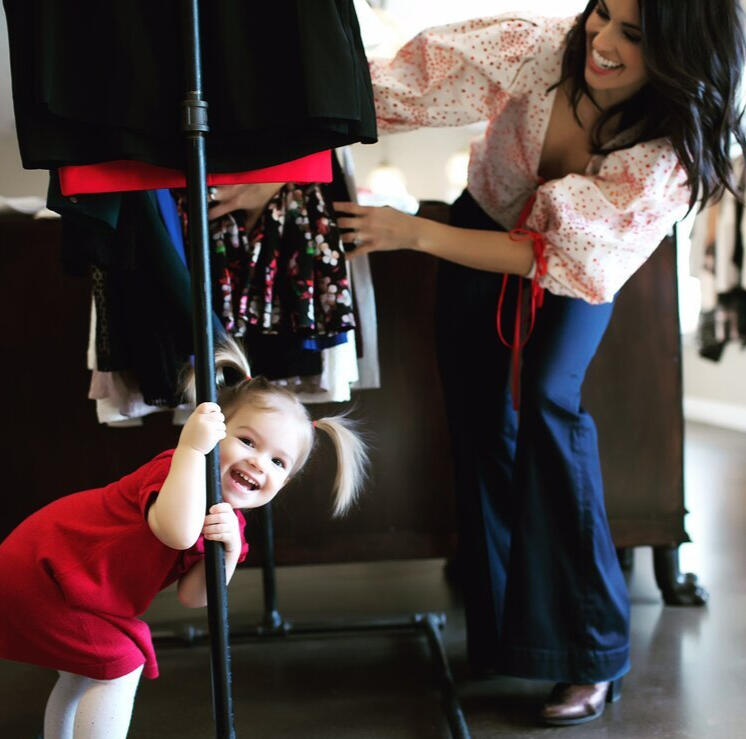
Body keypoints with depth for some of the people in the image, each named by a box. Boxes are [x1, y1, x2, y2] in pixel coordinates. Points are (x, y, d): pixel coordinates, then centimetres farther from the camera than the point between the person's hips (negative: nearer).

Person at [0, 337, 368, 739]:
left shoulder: (229, 519, 1)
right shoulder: (181, 467, -27)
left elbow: (192, 596, -8)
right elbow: (178, 533, -49)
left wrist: (228, 552, -24)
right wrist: (191, 448, -46)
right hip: (43, 568, -9)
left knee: (89, 669, 24)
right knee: (119, 663, -11)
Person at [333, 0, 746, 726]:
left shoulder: (673, 150, -31)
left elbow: (563, 257, -31)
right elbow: (398, 85, -34)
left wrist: (413, 233, -35)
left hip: (577, 269, -2)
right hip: (484, 233, 2)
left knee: (547, 401, -24)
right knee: (483, 425, -5)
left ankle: (590, 652, -13)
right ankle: (501, 635, 10)